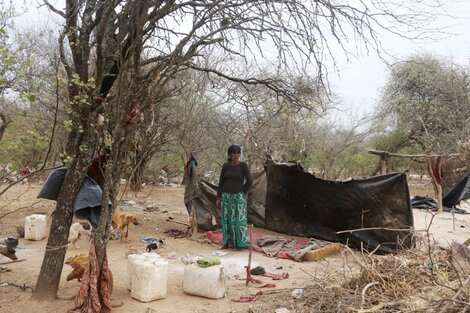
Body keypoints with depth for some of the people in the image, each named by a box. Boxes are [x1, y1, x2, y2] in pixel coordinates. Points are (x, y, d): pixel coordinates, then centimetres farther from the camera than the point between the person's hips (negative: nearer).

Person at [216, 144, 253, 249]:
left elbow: (249, 181, -11)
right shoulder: (225, 166, 2)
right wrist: (218, 198, 1)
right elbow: (221, 182, 5)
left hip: (238, 197, -3)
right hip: (226, 196, 4)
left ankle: (240, 243, 7)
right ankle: (228, 242, 18)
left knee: (239, 219, -3)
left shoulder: (243, 165, -8)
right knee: (227, 220, 7)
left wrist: (242, 193, -4)